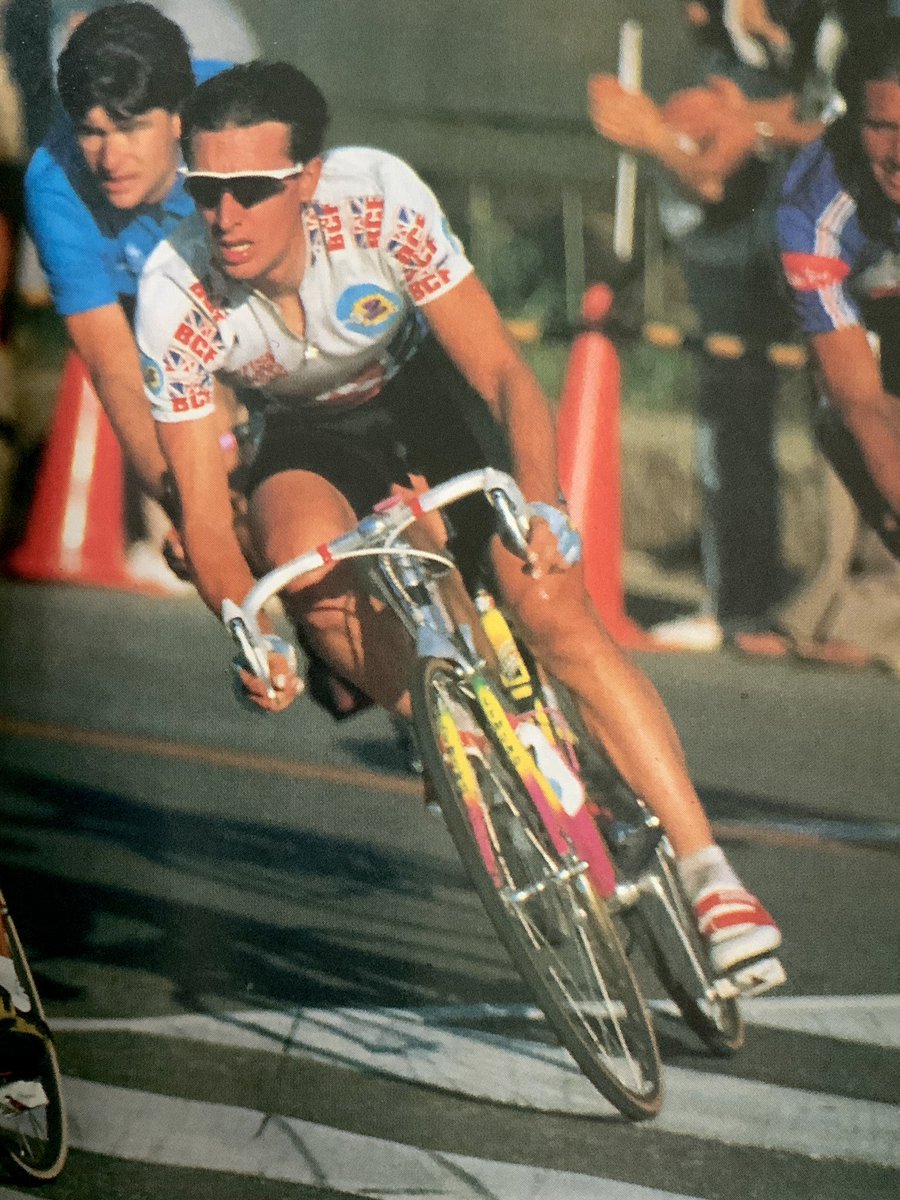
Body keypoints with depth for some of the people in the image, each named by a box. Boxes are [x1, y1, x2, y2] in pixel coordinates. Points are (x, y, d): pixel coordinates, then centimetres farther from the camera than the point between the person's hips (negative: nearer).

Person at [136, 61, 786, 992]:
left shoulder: (379, 200, -33)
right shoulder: (175, 296, -29)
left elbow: (503, 374, -30)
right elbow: (202, 515, -26)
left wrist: (540, 506, -48)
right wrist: (252, 634, -44)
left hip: (426, 392, -1)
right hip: (313, 439, 1)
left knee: (554, 614, -20)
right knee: (303, 552, -34)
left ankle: (708, 873, -16)